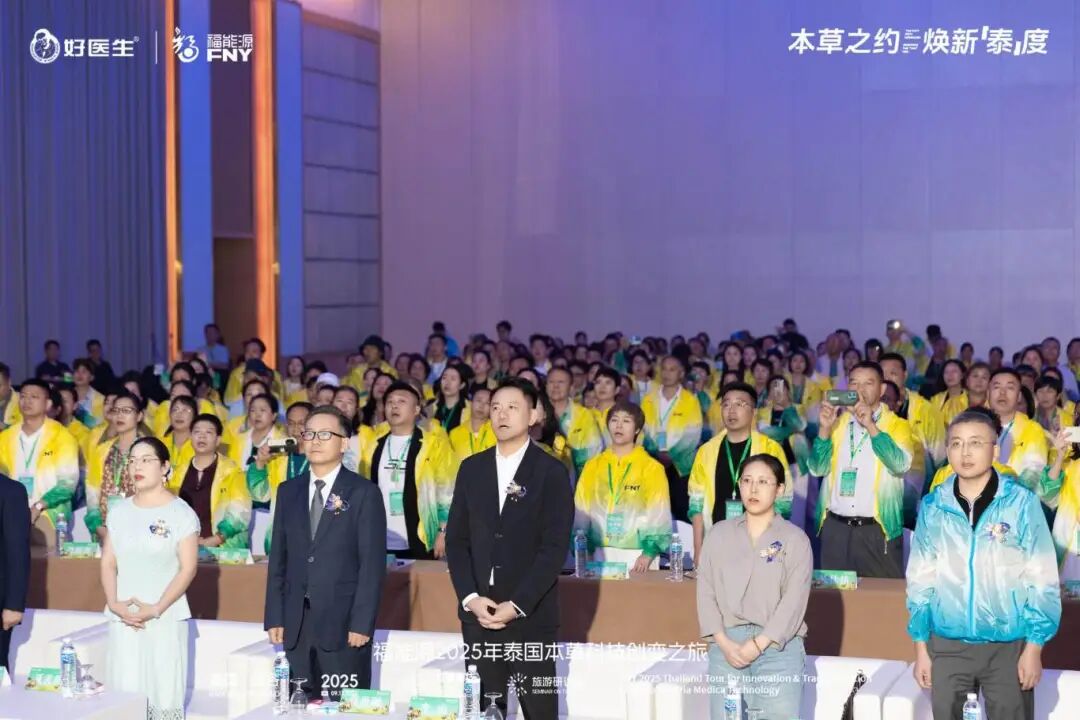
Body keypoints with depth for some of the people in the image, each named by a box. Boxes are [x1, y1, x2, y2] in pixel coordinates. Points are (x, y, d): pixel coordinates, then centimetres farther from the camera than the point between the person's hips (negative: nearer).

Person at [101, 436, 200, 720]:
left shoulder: (181, 514, -3)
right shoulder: (119, 511, 11)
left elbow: (187, 569, -7)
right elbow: (108, 563, 10)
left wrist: (156, 609, -14)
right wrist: (113, 603, -6)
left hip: (166, 619, -3)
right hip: (122, 618, 4)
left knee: (163, 692, -4)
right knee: (123, 694, 0)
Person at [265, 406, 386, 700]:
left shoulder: (364, 493, -1)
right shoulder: (288, 491, 13)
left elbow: (373, 563, -6)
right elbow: (278, 558, 12)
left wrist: (362, 623, -12)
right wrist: (274, 617, 5)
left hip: (344, 625, -4)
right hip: (296, 626, 4)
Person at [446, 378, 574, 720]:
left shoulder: (551, 472, -3)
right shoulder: (471, 469, 10)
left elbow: (555, 547, -9)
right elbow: (456, 539, 8)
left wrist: (517, 605, -15)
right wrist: (470, 598, -6)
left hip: (531, 614, -3)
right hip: (478, 612, 4)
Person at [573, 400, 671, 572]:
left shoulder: (652, 468, 1)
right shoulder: (593, 466, 10)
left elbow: (658, 515, -4)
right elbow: (581, 510, 8)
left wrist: (649, 553, -15)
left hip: (637, 556, -2)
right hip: (600, 555, 3)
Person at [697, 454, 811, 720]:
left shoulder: (795, 539, 3)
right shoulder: (720, 534, 11)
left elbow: (794, 600, -6)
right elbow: (706, 590, 5)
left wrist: (758, 645, -14)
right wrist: (723, 643, -7)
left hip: (778, 647, -2)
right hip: (726, 645, 2)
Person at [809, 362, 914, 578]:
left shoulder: (897, 425, 3)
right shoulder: (838, 422, 13)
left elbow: (900, 465, -15)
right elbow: (818, 468, 2)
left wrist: (870, 426, -21)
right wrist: (825, 428, -11)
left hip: (877, 530, -3)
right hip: (835, 527, 3)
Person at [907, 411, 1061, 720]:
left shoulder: (1021, 502, -6)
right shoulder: (933, 506, 1)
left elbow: (1041, 579, -4)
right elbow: (921, 579, 7)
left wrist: (1034, 647, -6)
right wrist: (921, 647, 7)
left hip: (1008, 646, -2)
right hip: (948, 646, 2)